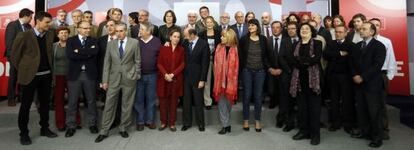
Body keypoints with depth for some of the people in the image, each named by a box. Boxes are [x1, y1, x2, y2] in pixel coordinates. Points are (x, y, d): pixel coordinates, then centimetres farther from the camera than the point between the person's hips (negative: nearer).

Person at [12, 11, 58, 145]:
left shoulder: (50, 35, 4)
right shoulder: (24, 35, -10)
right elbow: (14, 55, -3)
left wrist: (49, 68, 11)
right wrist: (22, 70, 3)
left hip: (46, 75, 5)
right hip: (29, 75, -4)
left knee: (45, 103, 13)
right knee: (25, 105, 6)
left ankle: (45, 128, 27)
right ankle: (24, 133, 18)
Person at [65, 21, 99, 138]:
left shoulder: (93, 40, 7)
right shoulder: (71, 40, 3)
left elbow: (95, 52, -15)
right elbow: (70, 55, -14)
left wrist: (79, 52, -14)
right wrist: (88, 53, -13)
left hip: (90, 74, 1)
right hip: (75, 74, -1)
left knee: (91, 100, 10)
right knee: (72, 102, 5)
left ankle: (92, 124, 23)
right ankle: (71, 126, 18)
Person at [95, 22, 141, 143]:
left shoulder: (134, 42, -1)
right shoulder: (111, 44, 5)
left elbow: (138, 61, 2)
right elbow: (107, 63, 5)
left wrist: (136, 76, -2)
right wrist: (105, 80, 1)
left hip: (129, 78, -1)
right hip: (114, 78, 2)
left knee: (127, 105, 8)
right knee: (109, 105, 5)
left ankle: (123, 128, 23)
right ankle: (104, 131, 16)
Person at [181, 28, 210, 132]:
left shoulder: (203, 44, -10)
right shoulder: (185, 43, 5)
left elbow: (205, 63, -11)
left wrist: (202, 80, -13)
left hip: (197, 77, -4)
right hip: (186, 77, 4)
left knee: (198, 101, 7)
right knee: (186, 101, 10)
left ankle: (200, 123, 24)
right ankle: (187, 122, 24)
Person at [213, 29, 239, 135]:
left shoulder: (235, 49, -1)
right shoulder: (219, 48, 3)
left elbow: (236, 66, -1)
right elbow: (216, 64, 2)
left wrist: (234, 80, -5)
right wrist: (217, 78, -4)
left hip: (231, 79, -1)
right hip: (221, 79, 1)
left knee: (228, 100, 9)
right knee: (222, 101, 2)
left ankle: (226, 123, 24)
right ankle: (226, 125, 10)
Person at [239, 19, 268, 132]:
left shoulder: (263, 39, 4)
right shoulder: (244, 39, 0)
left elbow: (266, 55, 7)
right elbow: (240, 55, 1)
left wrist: (266, 68, -1)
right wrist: (241, 68, -5)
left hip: (260, 71, 1)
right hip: (247, 71, -1)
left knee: (258, 96, 6)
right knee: (247, 95, 4)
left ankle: (257, 121, 17)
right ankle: (245, 120, 17)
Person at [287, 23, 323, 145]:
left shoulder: (317, 43, 1)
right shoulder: (296, 45, 14)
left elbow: (316, 58, -14)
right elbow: (291, 59, -1)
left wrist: (300, 59, -9)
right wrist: (307, 61, -11)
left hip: (313, 78, -4)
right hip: (300, 78, 4)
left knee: (314, 106, 0)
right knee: (302, 106, 9)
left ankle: (315, 134, 9)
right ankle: (304, 131, 20)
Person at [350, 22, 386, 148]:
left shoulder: (379, 46, -5)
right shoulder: (357, 46, 15)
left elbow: (377, 65, -15)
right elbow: (353, 62, 12)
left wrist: (362, 77, -17)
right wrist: (355, 75, -5)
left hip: (372, 84, -6)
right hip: (358, 83, 6)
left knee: (374, 111, 1)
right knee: (361, 110, 11)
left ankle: (377, 137, 13)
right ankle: (365, 131, 25)